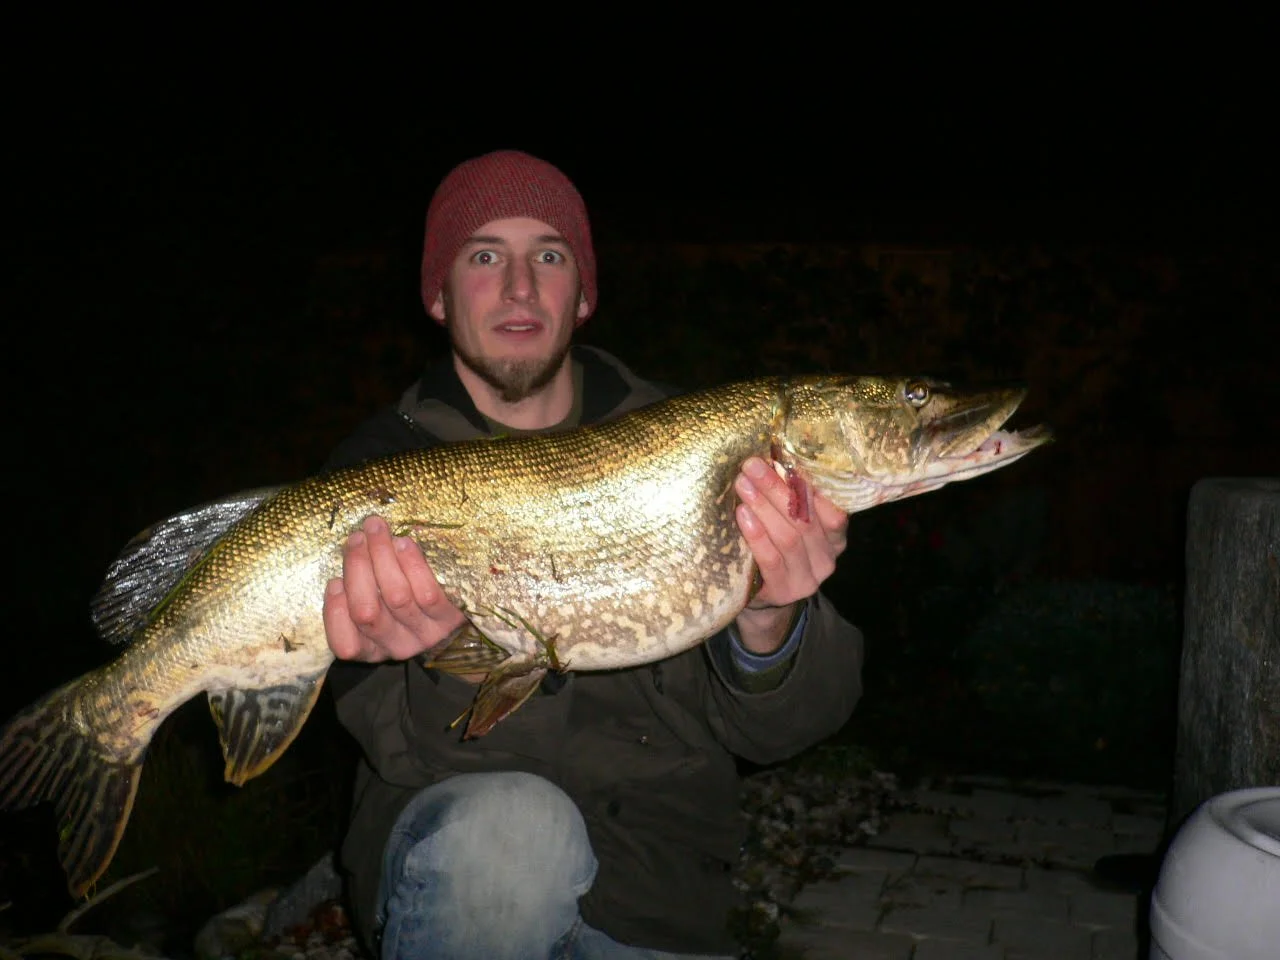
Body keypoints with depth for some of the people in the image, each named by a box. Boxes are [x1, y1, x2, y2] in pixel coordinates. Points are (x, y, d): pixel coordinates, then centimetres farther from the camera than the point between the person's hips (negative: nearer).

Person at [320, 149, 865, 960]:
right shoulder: (384, 462, -3)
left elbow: (774, 729, -4)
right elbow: (414, 750, -13)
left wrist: (767, 626, -26)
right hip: (451, 862, -3)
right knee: (508, 827, -32)